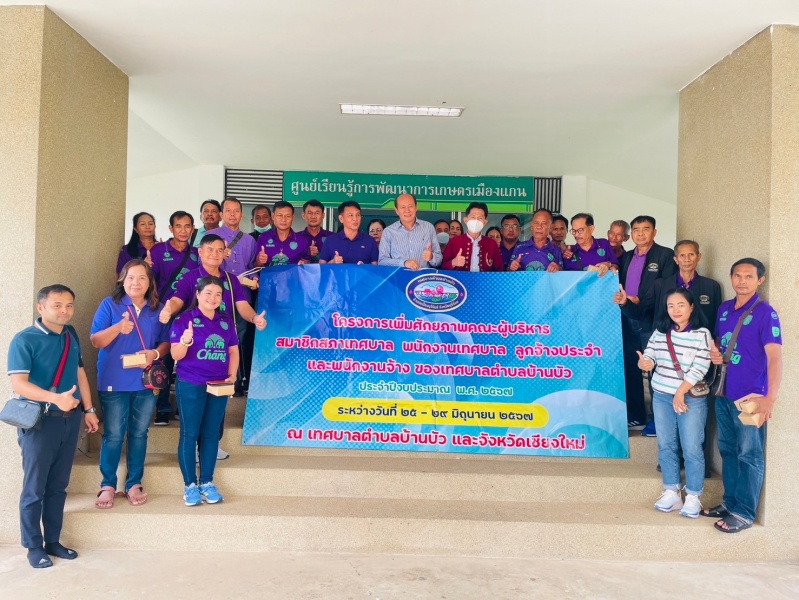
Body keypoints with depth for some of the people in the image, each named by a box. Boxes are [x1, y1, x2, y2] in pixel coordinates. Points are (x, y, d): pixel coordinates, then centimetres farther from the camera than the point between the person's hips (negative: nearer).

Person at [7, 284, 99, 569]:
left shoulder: (71, 336, 8)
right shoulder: (25, 339, -12)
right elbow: (18, 383, -20)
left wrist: (88, 410, 13)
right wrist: (56, 398, -30)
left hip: (70, 419, 6)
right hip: (39, 421, -5)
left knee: (58, 485, 13)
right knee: (34, 487, 5)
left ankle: (53, 541, 24)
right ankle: (34, 547, 17)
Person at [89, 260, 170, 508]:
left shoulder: (157, 309, 7)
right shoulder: (109, 304, -2)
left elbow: (165, 342, 10)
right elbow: (95, 341, -8)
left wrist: (155, 353, -12)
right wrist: (118, 328, -26)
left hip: (146, 382, 3)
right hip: (114, 382, -2)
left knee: (139, 434, 8)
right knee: (113, 435, 1)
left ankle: (134, 484, 18)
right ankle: (108, 485, 13)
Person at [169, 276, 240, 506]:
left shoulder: (226, 321, 9)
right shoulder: (184, 319, -6)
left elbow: (233, 351, 11)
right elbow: (176, 355, -10)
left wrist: (232, 375, -4)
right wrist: (185, 341, -31)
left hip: (219, 385, 5)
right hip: (190, 385, -4)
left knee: (211, 434, 9)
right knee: (189, 434, 1)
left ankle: (207, 482, 19)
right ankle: (190, 485, 10)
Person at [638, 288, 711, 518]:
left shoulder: (701, 333, -8)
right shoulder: (660, 331, 5)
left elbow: (700, 368, -13)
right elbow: (648, 356, 3)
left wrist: (681, 392, -14)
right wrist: (644, 363, -21)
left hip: (691, 398, -4)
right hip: (662, 397, 5)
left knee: (691, 448, 0)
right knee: (666, 445, 10)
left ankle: (693, 496, 13)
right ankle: (671, 492, 22)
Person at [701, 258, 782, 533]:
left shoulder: (765, 313, -11)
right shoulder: (724, 309, 9)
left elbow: (775, 357, -18)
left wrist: (770, 398, -27)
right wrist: (715, 354, -1)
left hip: (750, 397, -7)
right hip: (723, 394, 7)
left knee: (749, 455, 2)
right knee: (727, 450, 15)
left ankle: (744, 512, 11)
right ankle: (730, 502, 27)